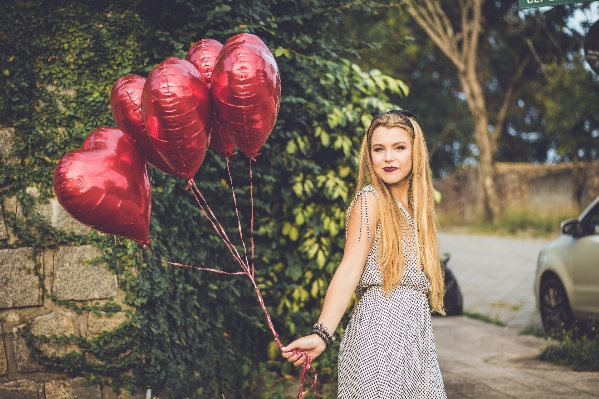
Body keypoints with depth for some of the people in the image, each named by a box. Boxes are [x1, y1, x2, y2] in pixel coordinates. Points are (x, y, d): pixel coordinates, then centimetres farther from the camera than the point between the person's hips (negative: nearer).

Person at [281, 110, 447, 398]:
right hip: (380, 326, -7)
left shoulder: (417, 206, 14)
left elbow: (418, 280, 13)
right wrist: (322, 334, -27)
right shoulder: (371, 198, -6)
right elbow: (349, 270, -16)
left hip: (416, 331, 7)